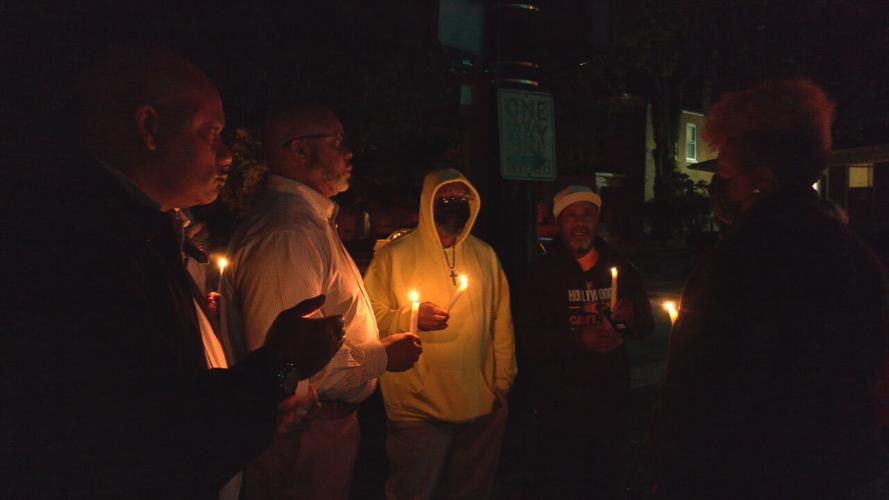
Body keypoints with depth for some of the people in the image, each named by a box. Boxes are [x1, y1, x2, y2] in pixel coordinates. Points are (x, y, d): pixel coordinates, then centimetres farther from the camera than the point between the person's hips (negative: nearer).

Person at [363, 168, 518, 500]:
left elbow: (501, 322, 10)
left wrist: (503, 383, 8)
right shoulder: (395, 255, -3)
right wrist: (411, 318, -21)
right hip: (417, 408, -4)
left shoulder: (485, 255, 9)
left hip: (482, 407, 4)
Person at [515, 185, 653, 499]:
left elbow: (646, 327, 12)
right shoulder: (542, 273, -6)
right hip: (559, 401, -3)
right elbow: (527, 337, -12)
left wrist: (632, 316, -10)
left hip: (611, 398, 4)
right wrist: (578, 341, -24)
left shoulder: (620, 267, 6)